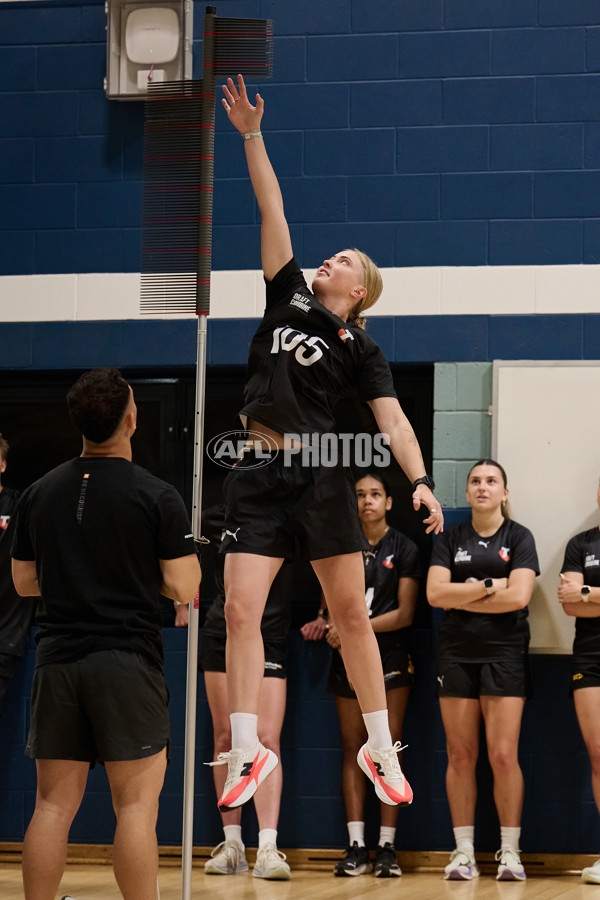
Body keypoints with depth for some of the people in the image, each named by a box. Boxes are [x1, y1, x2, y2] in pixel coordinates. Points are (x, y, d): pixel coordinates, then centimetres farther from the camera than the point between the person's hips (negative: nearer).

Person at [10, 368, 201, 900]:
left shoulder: (39, 493, 8)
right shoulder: (156, 496, -6)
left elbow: (24, 581, 16)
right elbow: (183, 588, -5)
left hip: (56, 657, 4)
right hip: (127, 662, -4)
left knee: (55, 804, 7)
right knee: (136, 805, -2)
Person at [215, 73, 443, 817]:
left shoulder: (360, 350, 5)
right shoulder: (288, 295, 12)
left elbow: (393, 421, -6)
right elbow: (272, 210, 9)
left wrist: (420, 480, -21)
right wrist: (250, 134, 6)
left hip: (319, 477, -2)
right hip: (257, 475, 3)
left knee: (351, 613, 1)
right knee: (240, 610, -6)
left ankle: (380, 748, 10)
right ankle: (247, 751, 0)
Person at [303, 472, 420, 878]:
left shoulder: (404, 548, 0)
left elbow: (405, 613, -5)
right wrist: (323, 621, -6)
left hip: (391, 657, -3)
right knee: (353, 749, 1)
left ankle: (387, 847, -4)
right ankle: (356, 847, 1)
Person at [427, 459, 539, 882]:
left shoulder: (519, 538, 4)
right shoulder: (451, 538, 10)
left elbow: (518, 596, -10)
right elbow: (435, 593, -3)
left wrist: (461, 596, -6)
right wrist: (489, 587, -9)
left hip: (504, 654, -2)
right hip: (457, 655, 2)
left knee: (504, 755, -8)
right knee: (461, 755, 1)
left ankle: (510, 851, 0)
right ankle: (464, 852, 5)